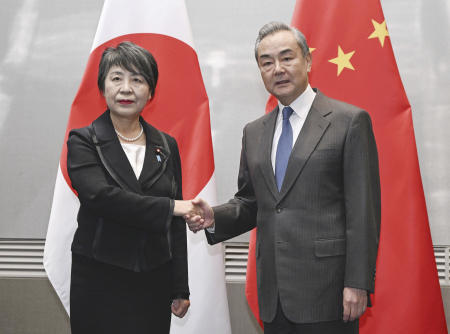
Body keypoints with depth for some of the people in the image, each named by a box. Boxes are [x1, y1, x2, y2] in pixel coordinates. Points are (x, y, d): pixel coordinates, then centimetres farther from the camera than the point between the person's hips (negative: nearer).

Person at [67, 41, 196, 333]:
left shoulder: (166, 145, 9)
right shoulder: (83, 142, -1)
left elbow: (176, 223, 10)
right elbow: (100, 196, -20)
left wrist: (181, 289, 8)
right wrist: (169, 207, -19)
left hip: (154, 282, 3)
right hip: (99, 284, -3)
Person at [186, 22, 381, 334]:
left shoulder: (349, 121, -4)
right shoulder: (254, 132, 14)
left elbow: (363, 209, -8)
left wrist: (358, 283, -13)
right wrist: (214, 218, -2)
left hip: (326, 290, -5)